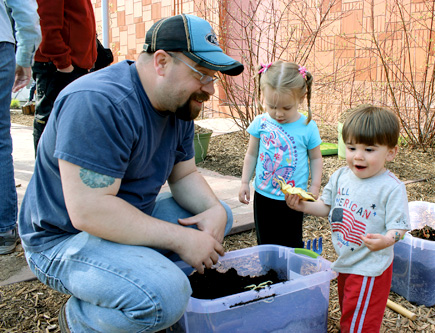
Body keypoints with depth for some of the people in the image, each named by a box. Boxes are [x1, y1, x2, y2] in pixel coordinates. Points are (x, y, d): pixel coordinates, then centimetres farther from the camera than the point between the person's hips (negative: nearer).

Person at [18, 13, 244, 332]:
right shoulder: (100, 103, -28)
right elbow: (87, 210, -32)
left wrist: (214, 210, -12)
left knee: (220, 214, 6)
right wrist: (179, 238, -27)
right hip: (64, 239, -9)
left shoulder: (179, 105, 2)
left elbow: (184, 175, 10)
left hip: (128, 222, 9)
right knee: (166, 295, -32)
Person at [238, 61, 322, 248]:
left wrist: (315, 186, -3)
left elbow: (316, 158, 2)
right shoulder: (261, 123, -6)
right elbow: (251, 155, 5)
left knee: (291, 245, 11)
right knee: (264, 243, 15)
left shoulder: (308, 127, -10)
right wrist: (245, 183, 5)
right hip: (263, 196, 2)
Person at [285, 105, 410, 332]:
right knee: (348, 314, 28)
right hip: (345, 262, 6)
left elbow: (398, 226, -22)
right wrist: (303, 205, -11)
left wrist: (386, 240, -43)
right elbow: (326, 207, 6)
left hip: (370, 266, -6)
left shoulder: (391, 188, -21)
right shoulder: (341, 176, -3)